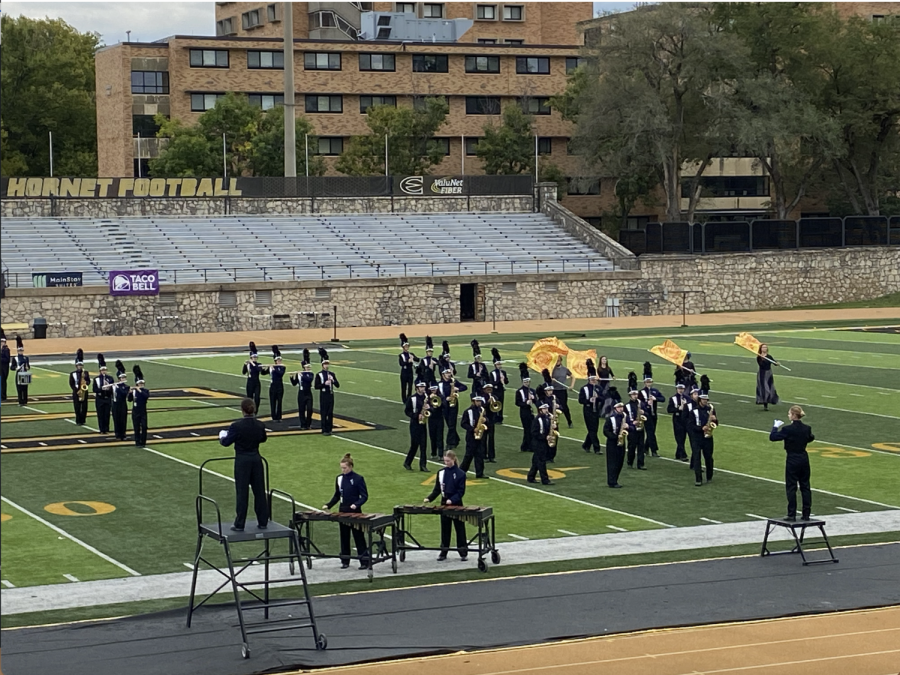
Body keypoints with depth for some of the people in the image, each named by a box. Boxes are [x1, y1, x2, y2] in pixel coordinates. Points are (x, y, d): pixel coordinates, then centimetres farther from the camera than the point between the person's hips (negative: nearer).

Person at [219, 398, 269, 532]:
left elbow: (226, 442, -7)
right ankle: (263, 522, 17)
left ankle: (239, 524, 5)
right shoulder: (260, 425, -3)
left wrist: (222, 436, 14)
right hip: (256, 459, 4)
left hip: (242, 461, -4)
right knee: (259, 491, 11)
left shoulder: (236, 426, -16)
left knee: (242, 492, 2)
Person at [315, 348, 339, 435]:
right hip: (323, 395, -4)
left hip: (331, 395, 4)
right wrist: (324, 384, -20)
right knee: (323, 413, -2)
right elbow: (316, 386, -8)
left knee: (330, 413, 5)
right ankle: (324, 430, 1)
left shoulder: (332, 374, 8)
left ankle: (329, 429, 12)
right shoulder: (319, 375, -3)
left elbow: (338, 385, 5)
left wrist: (333, 380, -13)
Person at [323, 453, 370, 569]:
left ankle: (364, 562, 0)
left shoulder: (358, 479, -10)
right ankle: (345, 561, 17)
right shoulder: (339, 478, 5)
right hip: (342, 511, 5)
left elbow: (364, 496, -9)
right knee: (344, 537, 9)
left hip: (355, 511, -5)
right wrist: (328, 505, 3)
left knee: (359, 537, -3)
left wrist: (356, 504, -26)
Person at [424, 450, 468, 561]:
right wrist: (429, 498, -7)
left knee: (459, 528, 3)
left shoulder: (460, 474, -7)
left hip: (456, 505, -4)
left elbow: (461, 491, -9)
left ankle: (463, 553, 10)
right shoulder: (441, 473, 4)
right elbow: (437, 489, 8)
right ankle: (443, 552, 16)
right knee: (445, 528, 9)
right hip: (444, 504, 4)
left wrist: (452, 499, -23)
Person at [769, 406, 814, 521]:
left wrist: (775, 427, 0)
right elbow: (811, 438, 21)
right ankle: (806, 514, 13)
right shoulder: (806, 428, 0)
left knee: (791, 488, 2)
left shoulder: (788, 429, -17)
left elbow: (772, 437, -15)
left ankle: (791, 514, 2)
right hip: (804, 459, 5)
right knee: (805, 486, 11)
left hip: (792, 460, -5)